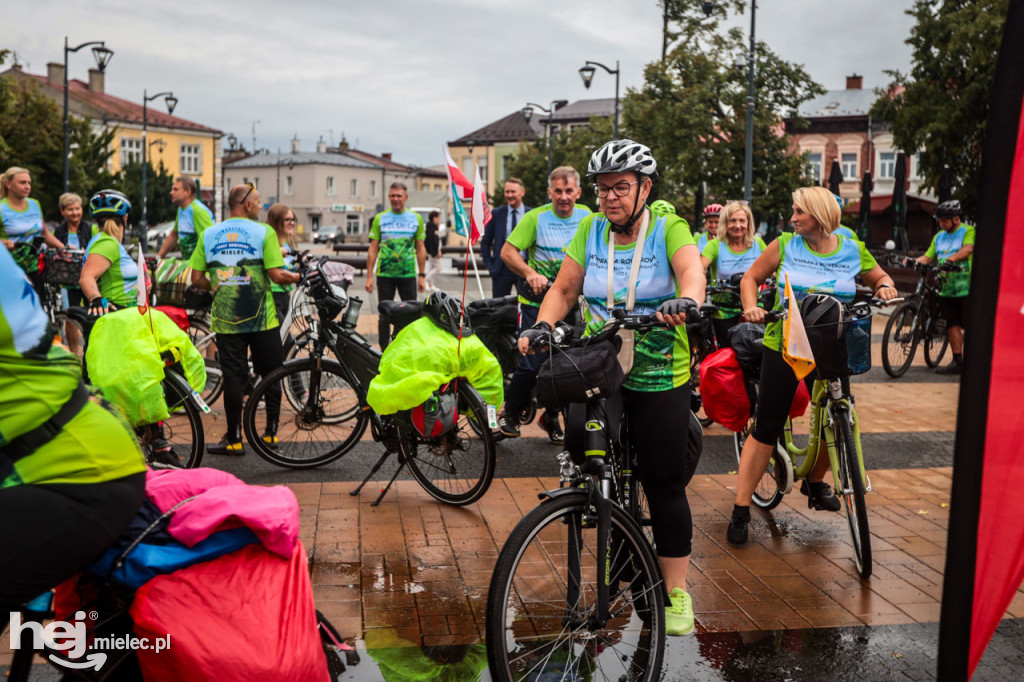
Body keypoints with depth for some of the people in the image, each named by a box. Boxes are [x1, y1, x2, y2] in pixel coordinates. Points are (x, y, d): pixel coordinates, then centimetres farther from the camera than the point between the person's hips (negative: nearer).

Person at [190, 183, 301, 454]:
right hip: (262, 319, -2)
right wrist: (298, 277, 5)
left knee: (232, 377, 5)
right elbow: (276, 274, -13)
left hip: (225, 320, 2)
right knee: (270, 375, 12)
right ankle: (271, 432, 19)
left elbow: (196, 278, 2)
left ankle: (234, 438, 8)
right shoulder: (263, 232, -6)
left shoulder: (208, 234, 5)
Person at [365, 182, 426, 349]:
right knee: (384, 316, 5)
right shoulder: (380, 218, 4)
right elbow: (373, 249, 4)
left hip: (408, 274, 0)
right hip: (385, 274, 0)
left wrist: (422, 276, 4)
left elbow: (420, 249, 8)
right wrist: (369, 276, -2)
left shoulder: (415, 218, 6)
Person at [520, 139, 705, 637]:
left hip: (659, 377, -2)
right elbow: (564, 290, 7)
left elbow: (692, 271, -21)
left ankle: (677, 591, 19)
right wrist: (541, 325, -11)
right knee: (582, 443, -24)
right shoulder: (591, 230, 6)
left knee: (665, 484, 2)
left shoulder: (668, 229, -3)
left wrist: (685, 301, -43)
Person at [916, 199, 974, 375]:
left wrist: (951, 258, -37)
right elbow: (928, 257, 14)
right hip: (946, 289, 6)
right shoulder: (939, 236, 17)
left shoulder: (968, 231, -2)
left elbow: (968, 249, -20)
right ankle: (957, 361, 13)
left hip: (965, 288, -6)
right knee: (952, 325, 7)